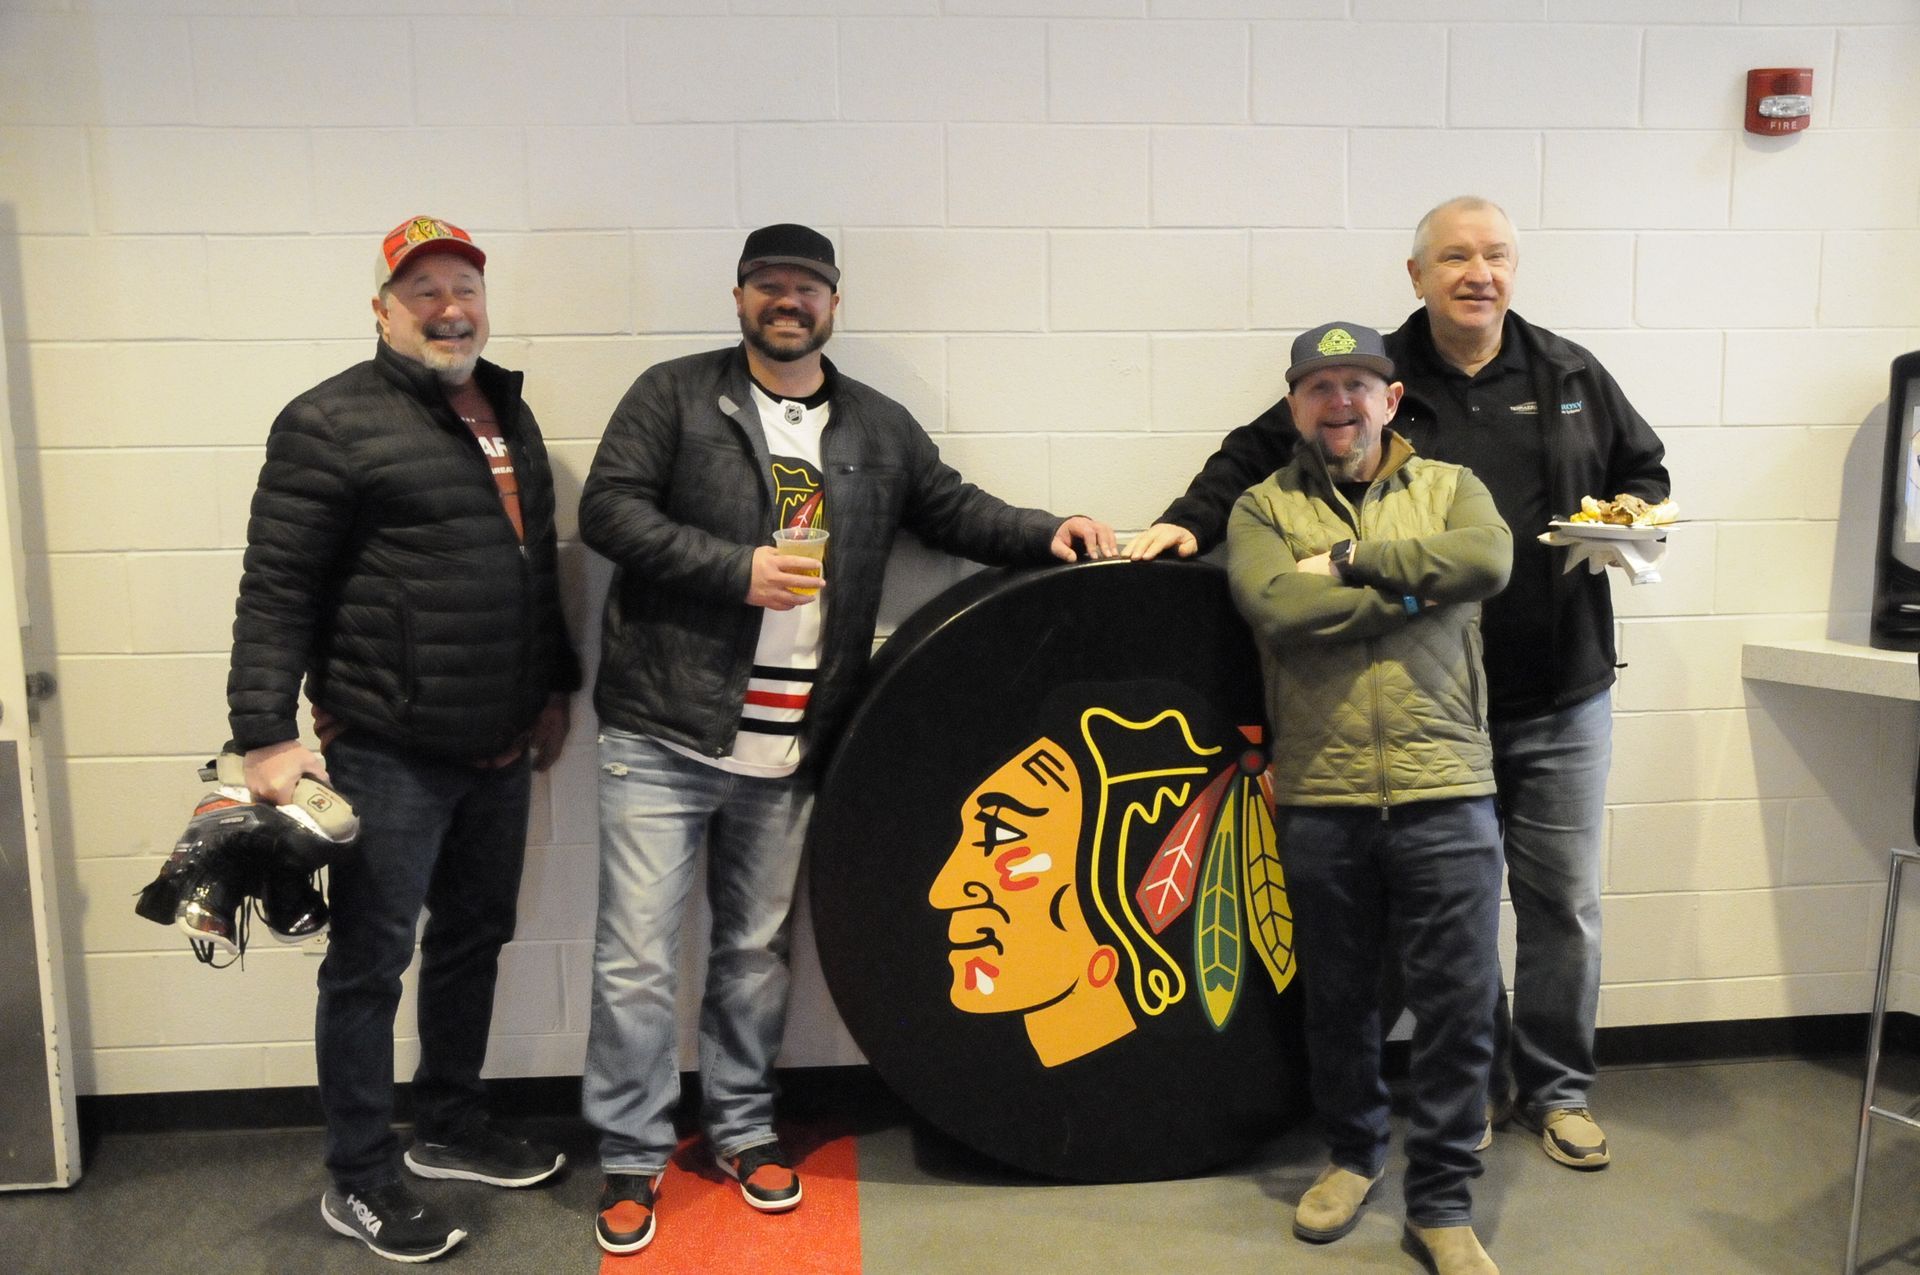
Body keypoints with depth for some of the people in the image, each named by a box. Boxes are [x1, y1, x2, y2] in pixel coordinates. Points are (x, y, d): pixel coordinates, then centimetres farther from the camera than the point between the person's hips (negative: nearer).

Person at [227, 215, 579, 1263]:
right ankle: (357, 1183, 22)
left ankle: (452, 1130, 37)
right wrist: (267, 733, -18)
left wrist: (555, 687, 20)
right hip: (388, 754, -7)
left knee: (474, 940, 18)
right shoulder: (332, 422, -10)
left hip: (500, 750, 8)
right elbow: (277, 587, -13)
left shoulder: (508, 412, 14)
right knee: (370, 963, 5)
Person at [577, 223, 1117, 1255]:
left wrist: (1047, 534, 3)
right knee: (636, 957, 2)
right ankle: (631, 1158, 19)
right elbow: (608, 509, -7)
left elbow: (952, 509, 19)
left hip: (785, 749, 3)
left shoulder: (879, 430, 13)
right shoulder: (674, 396, 1)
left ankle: (742, 1128, 33)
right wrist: (737, 570, -16)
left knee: (757, 950, 15)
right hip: (663, 737, -3)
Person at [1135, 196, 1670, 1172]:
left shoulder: (1571, 375, 8)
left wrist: (1631, 517, -2)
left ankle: (1558, 1088, 30)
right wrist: (1191, 521, -11)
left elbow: (1645, 468, 19)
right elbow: (1258, 452, 3)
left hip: (1561, 699, 3)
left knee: (1564, 904, 11)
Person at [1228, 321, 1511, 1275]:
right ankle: (1353, 1151, 39)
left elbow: (1489, 559, -12)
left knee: (1459, 1004, 3)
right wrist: (1414, 587, -10)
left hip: (1445, 794, 0)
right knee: (1337, 999, 15)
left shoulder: (1449, 487, 11)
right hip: (1320, 799, 0)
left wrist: (1350, 561, -11)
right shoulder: (1262, 508, 7)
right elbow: (1275, 605, -13)